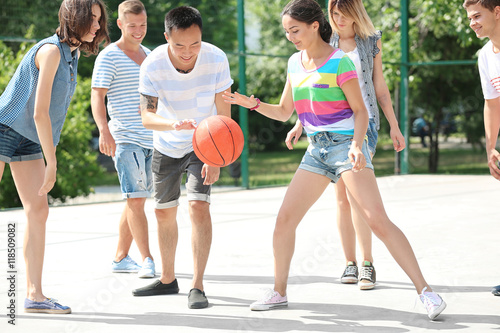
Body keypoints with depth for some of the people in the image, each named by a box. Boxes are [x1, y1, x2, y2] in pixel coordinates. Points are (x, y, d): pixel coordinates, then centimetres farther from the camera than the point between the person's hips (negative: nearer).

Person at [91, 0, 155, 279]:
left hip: (151, 140, 7)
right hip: (125, 140, -7)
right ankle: (147, 260, -13)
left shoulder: (148, 55, 17)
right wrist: (104, 130, -24)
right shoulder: (109, 57, -4)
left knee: (136, 201, 9)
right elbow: (97, 97, -10)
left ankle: (121, 258, 18)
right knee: (136, 198, -12)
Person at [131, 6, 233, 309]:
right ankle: (168, 280, 30)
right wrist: (174, 125, -48)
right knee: (164, 212, 11)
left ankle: (198, 286, -12)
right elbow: (147, 116, -27)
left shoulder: (216, 59, -23)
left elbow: (223, 114, -14)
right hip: (167, 146, 2)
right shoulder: (153, 65, -24)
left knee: (199, 205, -19)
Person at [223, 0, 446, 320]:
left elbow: (360, 110, -8)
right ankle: (279, 292, 17)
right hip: (316, 149, 7)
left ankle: (425, 290, -14)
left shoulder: (339, 61, -9)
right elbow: (284, 112, 17)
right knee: (285, 219, 1)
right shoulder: (295, 62, 11)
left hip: (345, 144, -7)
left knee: (378, 220, -17)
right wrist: (252, 103, 1)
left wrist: (357, 145, -24)